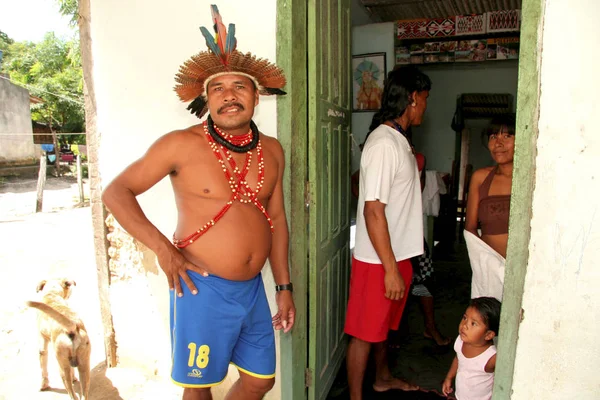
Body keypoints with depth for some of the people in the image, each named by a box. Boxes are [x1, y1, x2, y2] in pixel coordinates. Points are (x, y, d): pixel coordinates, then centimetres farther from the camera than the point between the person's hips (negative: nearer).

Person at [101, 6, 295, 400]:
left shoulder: (272, 151, 3)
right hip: (203, 288, -5)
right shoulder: (182, 145, -11)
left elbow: (276, 219, 9)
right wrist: (163, 248, -16)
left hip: (253, 288, 5)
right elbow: (116, 192, -5)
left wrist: (284, 286, 9)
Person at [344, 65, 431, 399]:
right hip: (378, 260, -10)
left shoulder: (399, 140, 10)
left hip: (397, 255, 10)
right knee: (365, 331, 6)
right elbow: (373, 211, -26)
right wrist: (391, 269, -23)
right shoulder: (383, 143, -22)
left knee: (385, 322, 26)